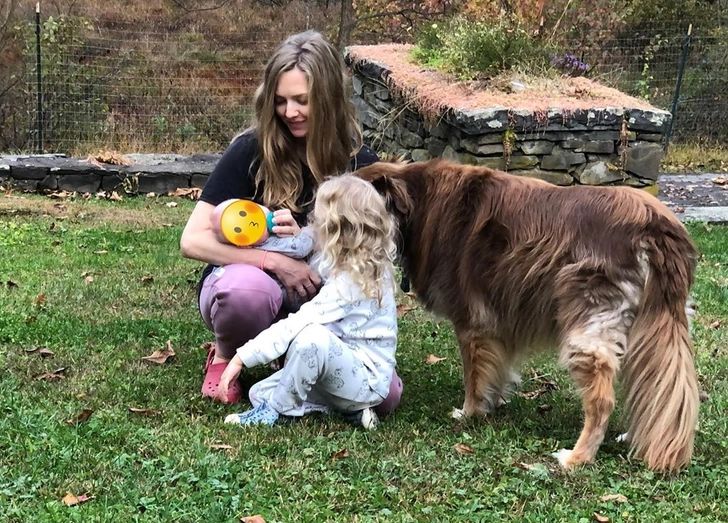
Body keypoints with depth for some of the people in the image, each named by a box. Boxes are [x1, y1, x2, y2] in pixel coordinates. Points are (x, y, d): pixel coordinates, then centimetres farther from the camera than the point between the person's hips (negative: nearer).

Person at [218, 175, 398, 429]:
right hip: (347, 367, 10)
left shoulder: (350, 283, -25)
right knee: (260, 393, 5)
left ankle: (277, 409, -15)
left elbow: (295, 325, -28)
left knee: (311, 337, -37)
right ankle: (350, 407, 0)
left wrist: (241, 358, -25)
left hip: (368, 380, -10)